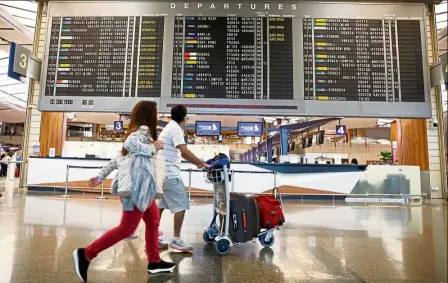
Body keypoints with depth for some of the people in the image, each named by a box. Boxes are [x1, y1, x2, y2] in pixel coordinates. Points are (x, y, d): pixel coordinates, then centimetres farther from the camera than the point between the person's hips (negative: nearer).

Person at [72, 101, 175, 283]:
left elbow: (117, 158, 18)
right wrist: (153, 147, -17)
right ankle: (86, 254, 5)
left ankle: (154, 262, 25)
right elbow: (129, 144, -31)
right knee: (127, 228, -4)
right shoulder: (142, 130, -10)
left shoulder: (138, 131, 18)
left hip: (140, 186, 10)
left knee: (153, 221, 16)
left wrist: (101, 176, 21)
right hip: (136, 186, -10)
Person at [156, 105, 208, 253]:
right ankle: (176, 239, -4)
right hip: (170, 174, -10)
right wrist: (202, 163, -18)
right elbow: (184, 151, -24)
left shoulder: (169, 128, 18)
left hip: (163, 173, 10)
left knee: (161, 205, 17)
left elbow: (180, 153, 20)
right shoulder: (175, 129, -13)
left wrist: (196, 163, 16)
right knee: (181, 206, -7)